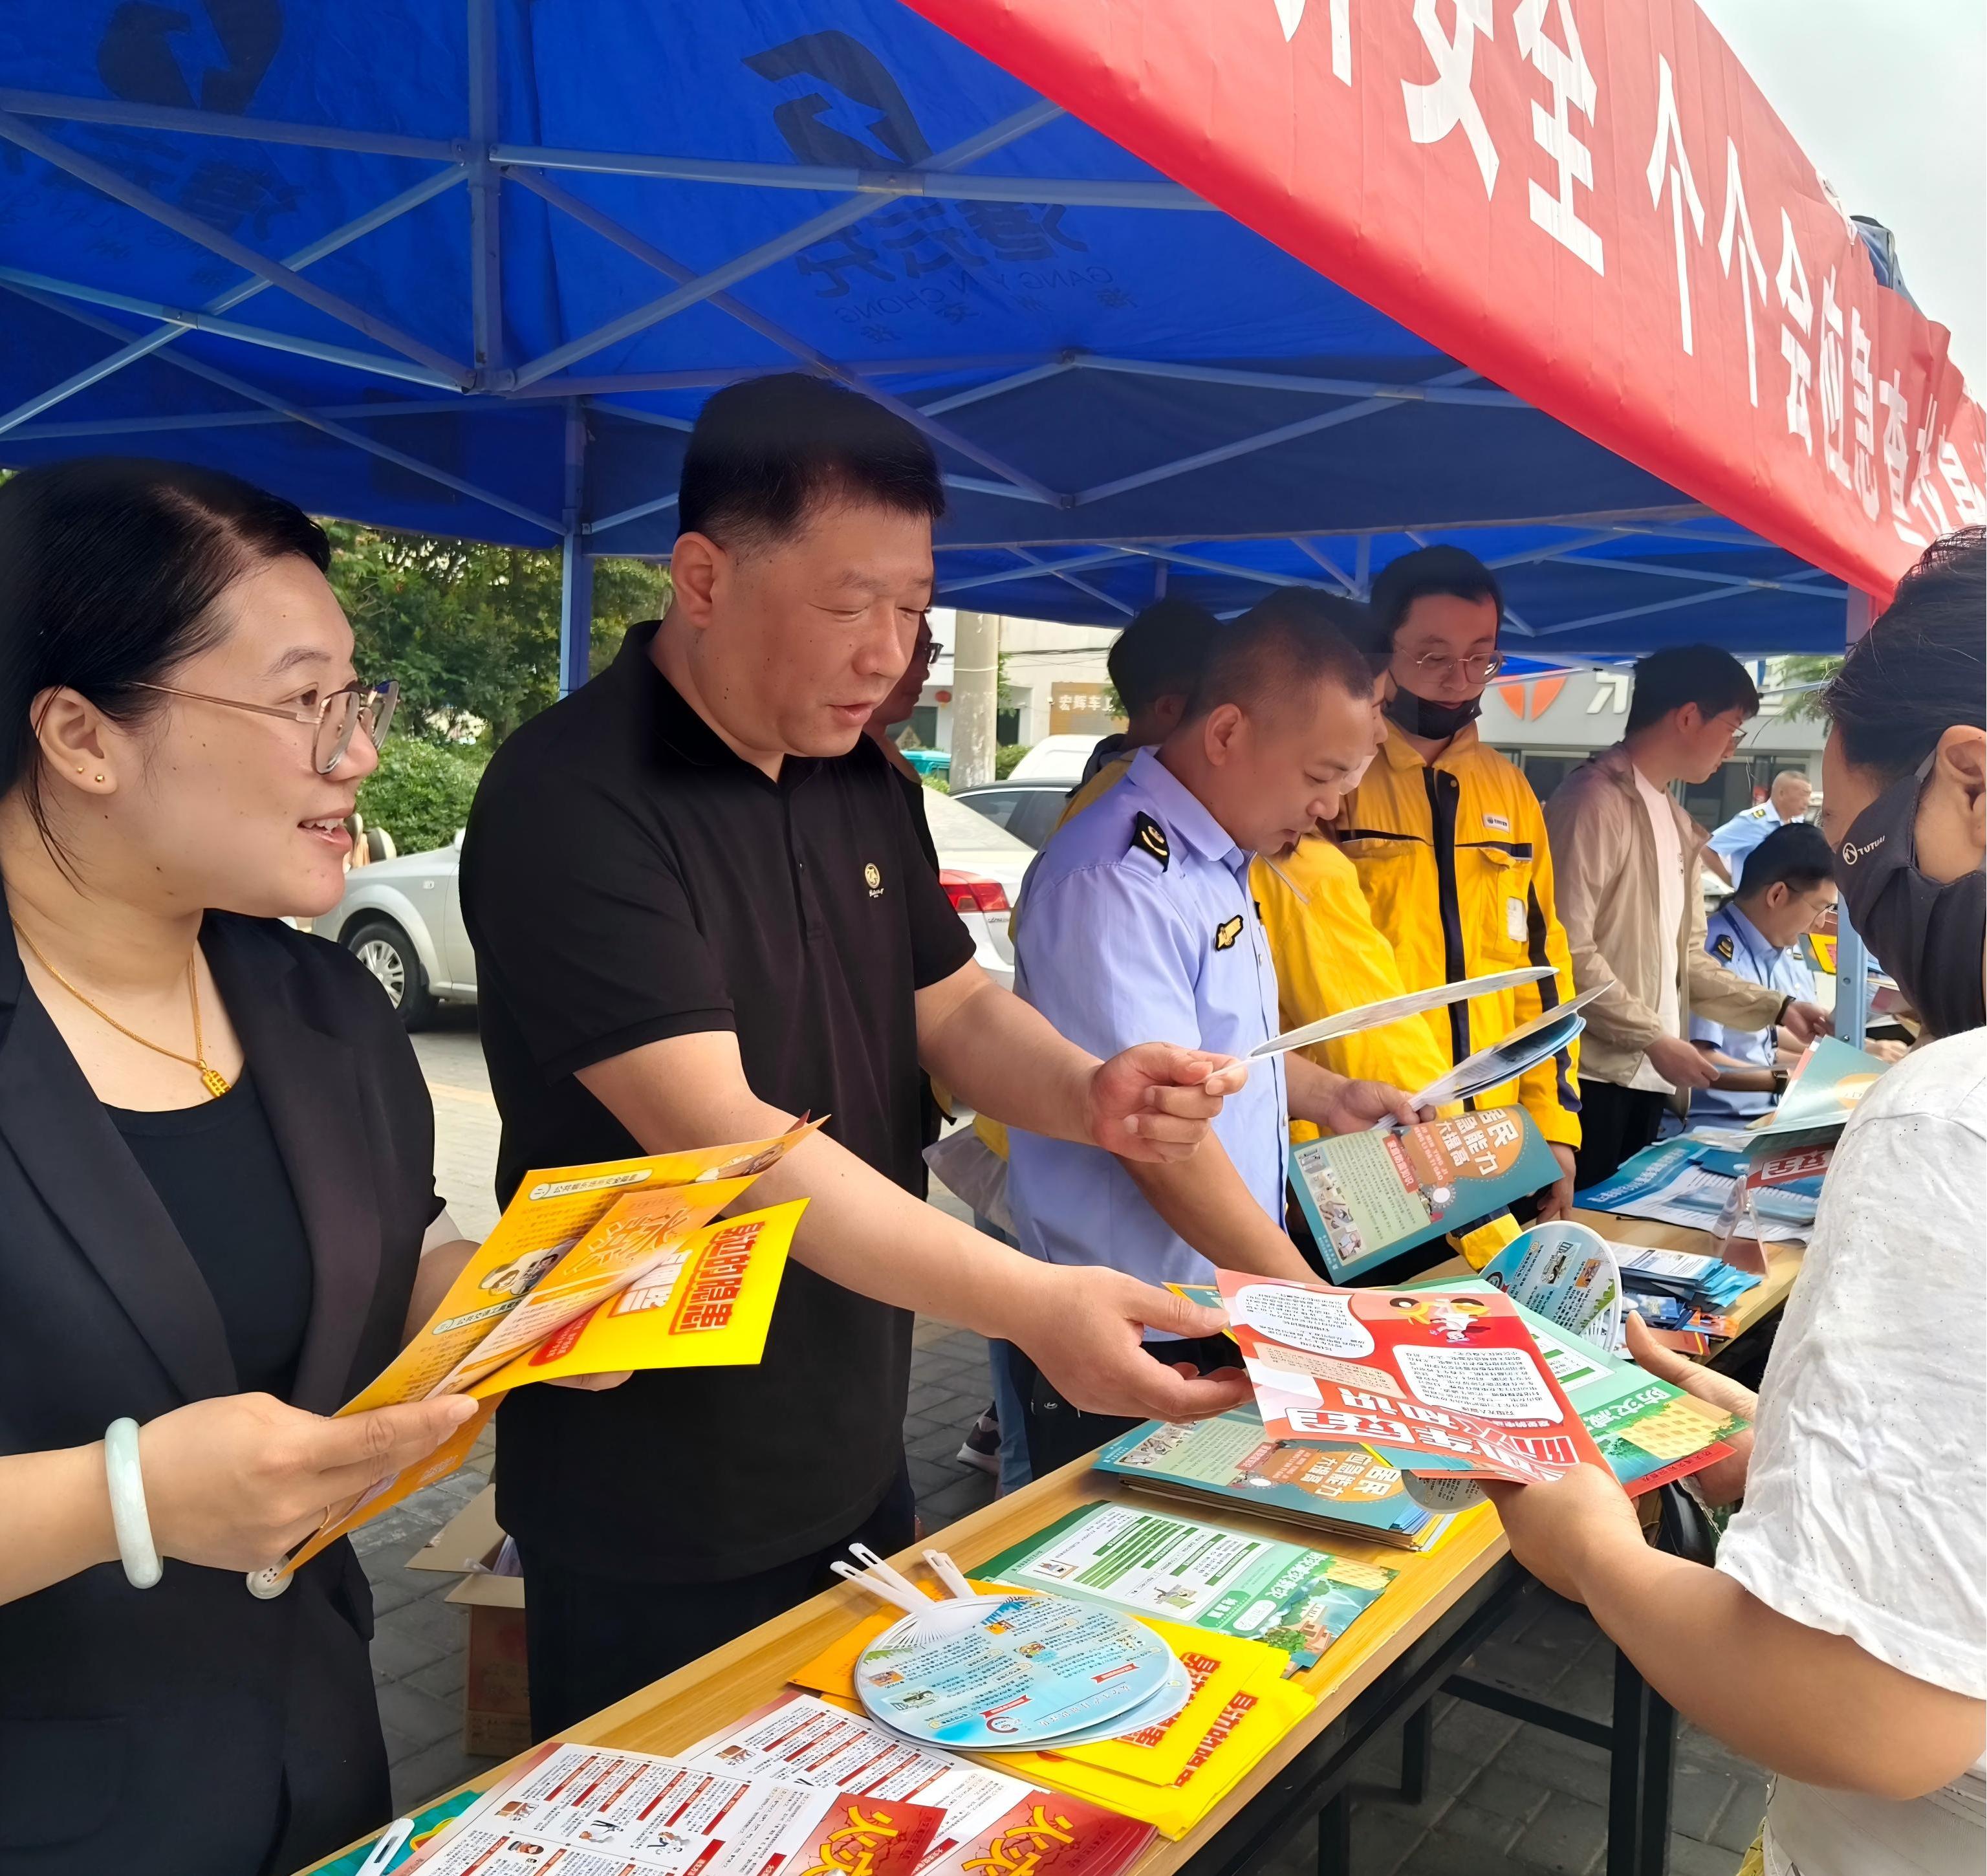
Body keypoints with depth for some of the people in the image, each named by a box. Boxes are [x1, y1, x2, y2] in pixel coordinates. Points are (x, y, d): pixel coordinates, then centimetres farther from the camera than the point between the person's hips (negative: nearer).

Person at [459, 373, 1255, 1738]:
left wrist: (1091, 1096, -15)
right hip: (660, 1525, -7)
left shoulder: (859, 781, 4)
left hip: (855, 1461, 7)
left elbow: (952, 1006, 7)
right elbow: (717, 1135, -31)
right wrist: (1033, 1303, -38)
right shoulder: (572, 801, -23)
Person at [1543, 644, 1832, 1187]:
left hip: (1646, 1073, 9)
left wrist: (1778, 1007, 11)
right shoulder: (1595, 799, -12)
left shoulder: (1674, 820, 16)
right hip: (1594, 1072, -9)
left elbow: (1686, 959, 19)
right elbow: (1568, 951, -19)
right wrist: (1655, 1038, -15)